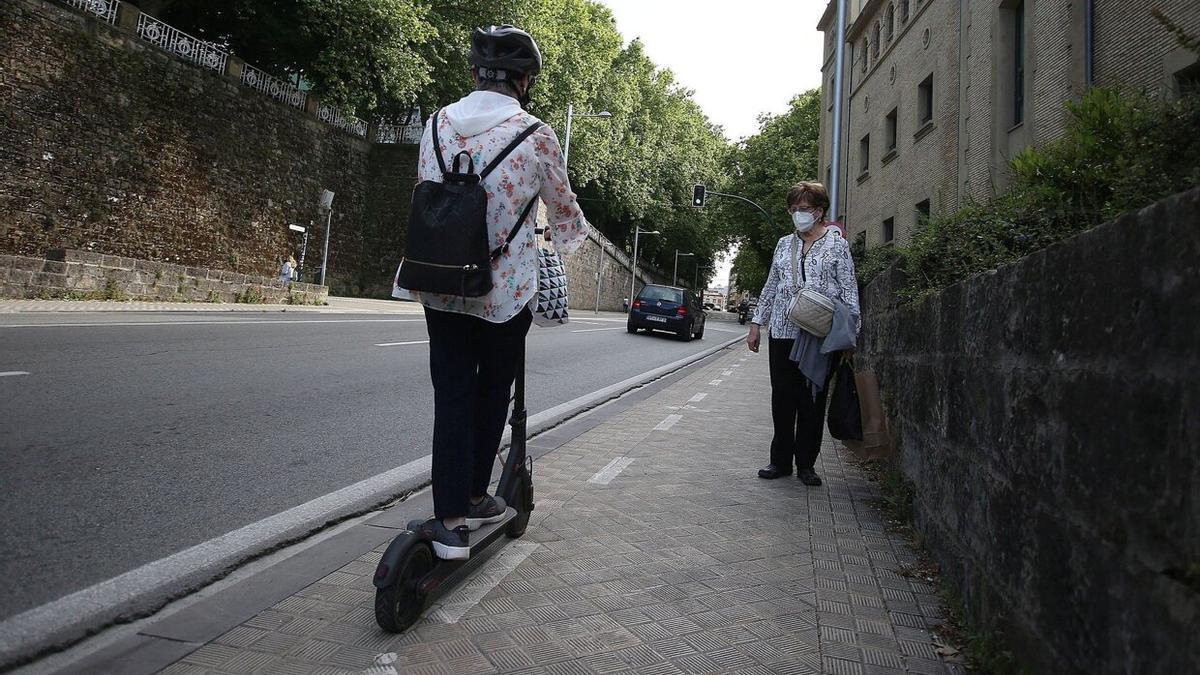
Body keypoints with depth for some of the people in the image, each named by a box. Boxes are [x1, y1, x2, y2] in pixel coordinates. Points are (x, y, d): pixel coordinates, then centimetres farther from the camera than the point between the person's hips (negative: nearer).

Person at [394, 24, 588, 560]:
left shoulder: (438, 123, 3)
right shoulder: (535, 135, -8)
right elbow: (564, 210, 5)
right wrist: (569, 239, 28)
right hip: (506, 291, -3)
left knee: (451, 396, 7)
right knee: (493, 393, 15)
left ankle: (451, 521, 3)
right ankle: (475, 499, 30)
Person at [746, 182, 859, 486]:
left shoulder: (837, 245, 2)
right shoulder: (785, 243, 14)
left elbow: (849, 292, 0)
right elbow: (771, 286, 18)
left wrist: (850, 333, -8)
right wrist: (757, 323, 15)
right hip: (783, 332, 4)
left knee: (813, 400, 3)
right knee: (782, 397, 5)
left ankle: (806, 463, 14)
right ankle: (781, 460, 16)